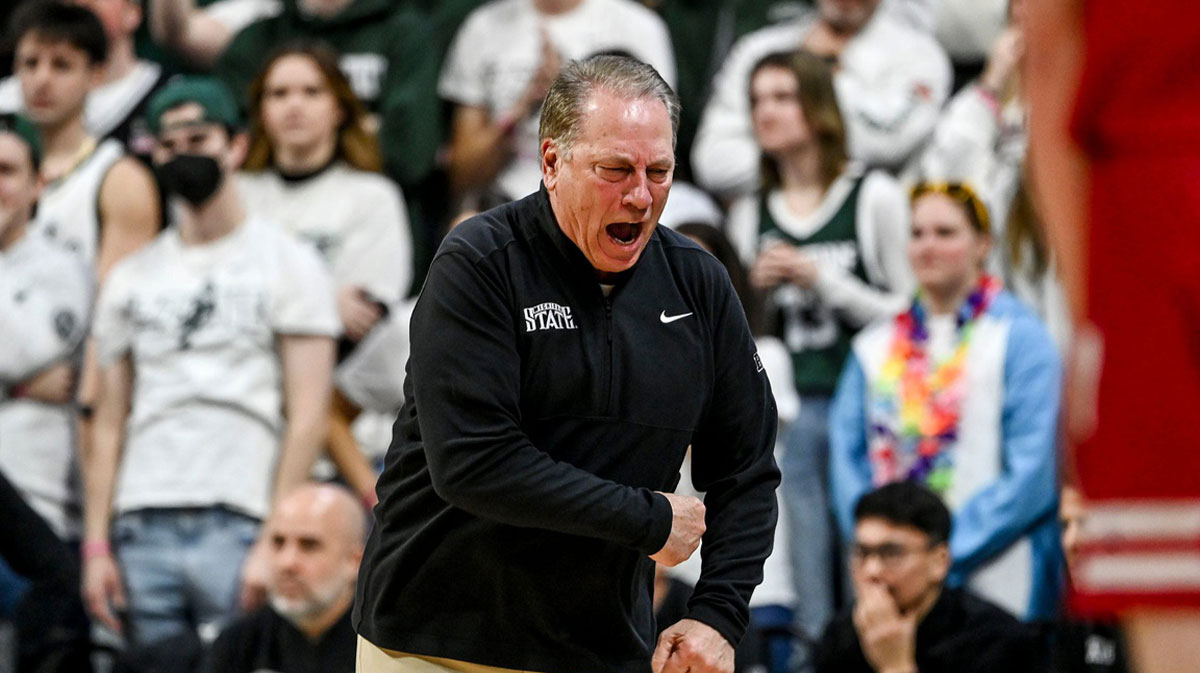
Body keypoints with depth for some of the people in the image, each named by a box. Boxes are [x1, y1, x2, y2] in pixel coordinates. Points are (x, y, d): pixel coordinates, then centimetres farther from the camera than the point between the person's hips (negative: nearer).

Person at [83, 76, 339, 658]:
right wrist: (96, 544, 5)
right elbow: (109, 424, 16)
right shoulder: (131, 279, 18)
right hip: (144, 529, 4)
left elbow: (307, 417, -2)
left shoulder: (288, 264, 5)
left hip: (239, 524, -4)